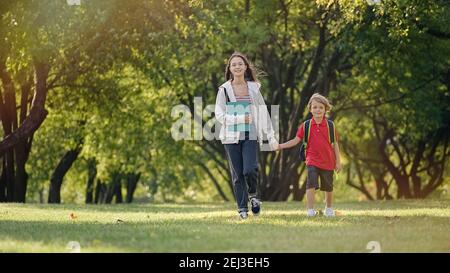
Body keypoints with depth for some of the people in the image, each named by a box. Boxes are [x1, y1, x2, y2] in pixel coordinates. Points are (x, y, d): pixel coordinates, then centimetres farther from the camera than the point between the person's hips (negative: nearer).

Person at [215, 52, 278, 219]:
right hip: (231, 136, 0)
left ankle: (253, 194, 14)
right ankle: (242, 209, 10)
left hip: (250, 136, 0)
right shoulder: (224, 89, 2)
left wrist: (271, 137, 7)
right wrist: (240, 119, -13)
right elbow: (219, 115, -2)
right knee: (237, 174, 0)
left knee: (250, 170, -16)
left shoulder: (253, 88, 8)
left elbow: (263, 113, 10)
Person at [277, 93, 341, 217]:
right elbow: (296, 140, 0)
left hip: (328, 162, 1)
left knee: (328, 187, 14)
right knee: (311, 185, -16)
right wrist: (280, 146, -10)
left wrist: (338, 161, 3)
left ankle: (329, 208, 34)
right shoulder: (306, 126, -1)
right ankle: (310, 210, -12)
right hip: (312, 161, -1)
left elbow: (335, 144, 4)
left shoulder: (330, 125, -1)